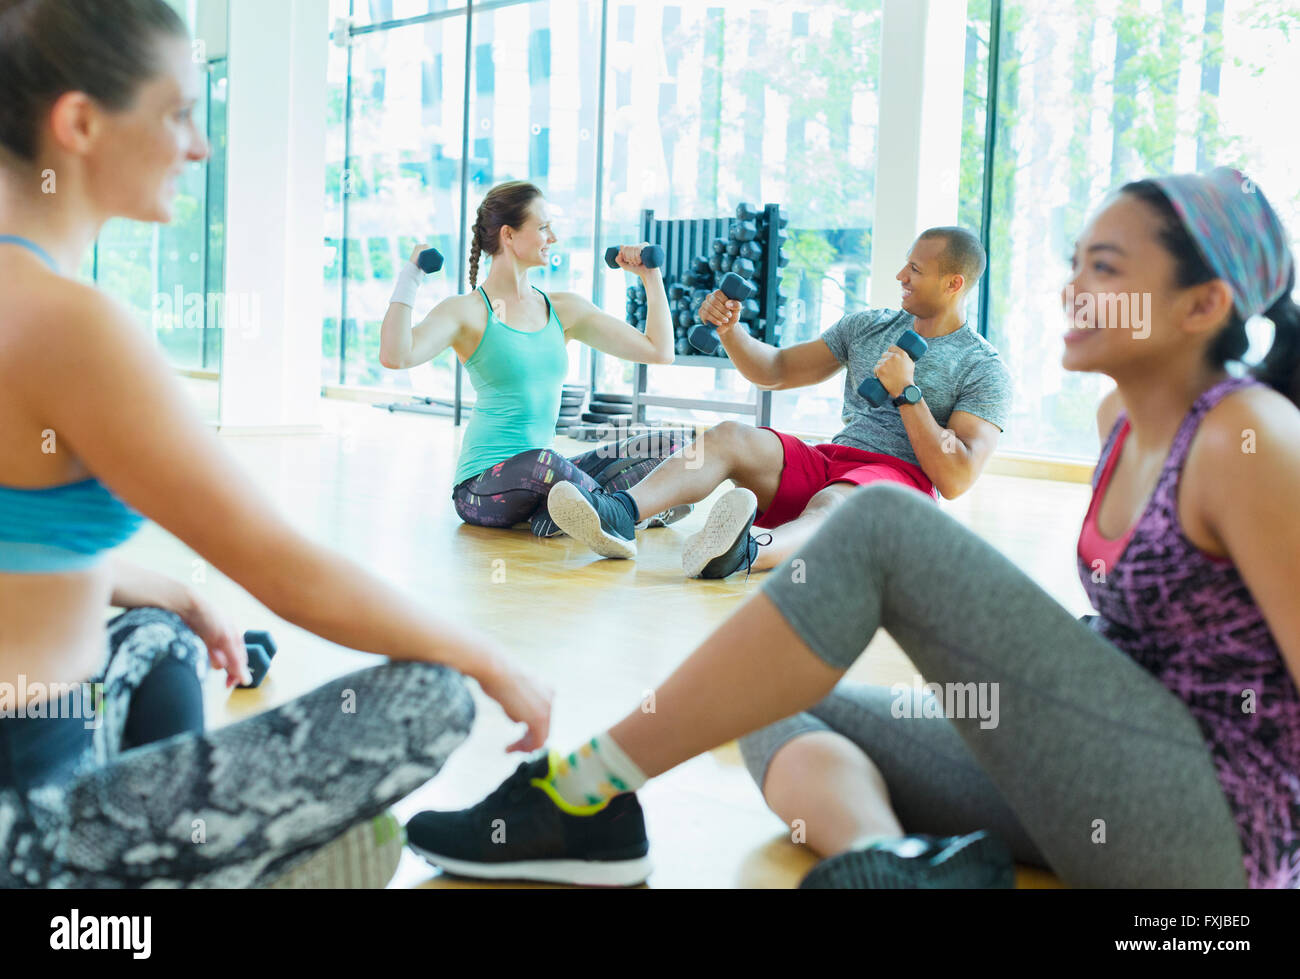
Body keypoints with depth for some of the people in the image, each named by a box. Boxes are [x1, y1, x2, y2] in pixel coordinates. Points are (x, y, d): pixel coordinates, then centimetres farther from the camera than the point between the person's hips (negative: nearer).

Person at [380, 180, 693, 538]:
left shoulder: (564, 310, 12)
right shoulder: (468, 313, -5)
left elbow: (658, 350, 12)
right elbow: (395, 356, -24)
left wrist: (651, 276, 13)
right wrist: (411, 274, -16)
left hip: (541, 479, 7)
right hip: (484, 489, -6)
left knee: (670, 447, -8)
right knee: (540, 462, -41)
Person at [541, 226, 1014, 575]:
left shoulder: (984, 369, 2)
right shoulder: (868, 326, 20)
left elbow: (956, 481, -10)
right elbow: (777, 370, 21)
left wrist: (907, 393, -14)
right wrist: (730, 330, 3)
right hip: (828, 459, 6)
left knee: (832, 501, -40)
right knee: (729, 436, -22)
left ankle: (748, 553, -75)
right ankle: (619, 515, -48)